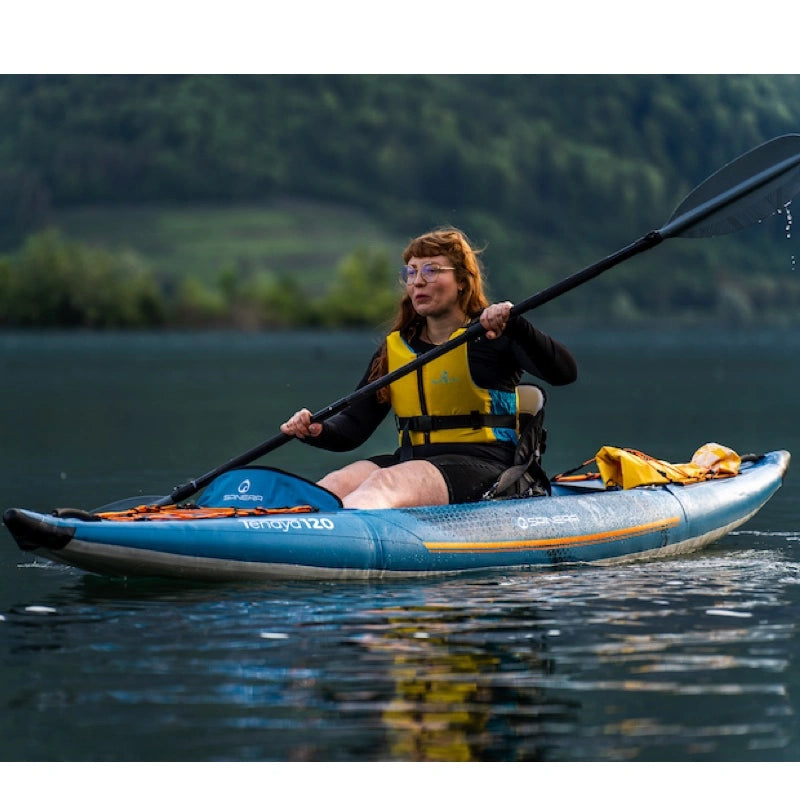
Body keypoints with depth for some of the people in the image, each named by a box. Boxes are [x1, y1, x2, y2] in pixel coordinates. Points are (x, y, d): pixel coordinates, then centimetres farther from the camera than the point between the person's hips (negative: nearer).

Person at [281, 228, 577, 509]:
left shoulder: (492, 335, 1)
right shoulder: (394, 349, 16)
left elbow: (564, 372, -13)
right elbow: (354, 426, 12)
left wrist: (516, 325, -27)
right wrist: (317, 431, -10)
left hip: (481, 466, -6)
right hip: (412, 461, 6)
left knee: (383, 484, -35)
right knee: (334, 485, -24)